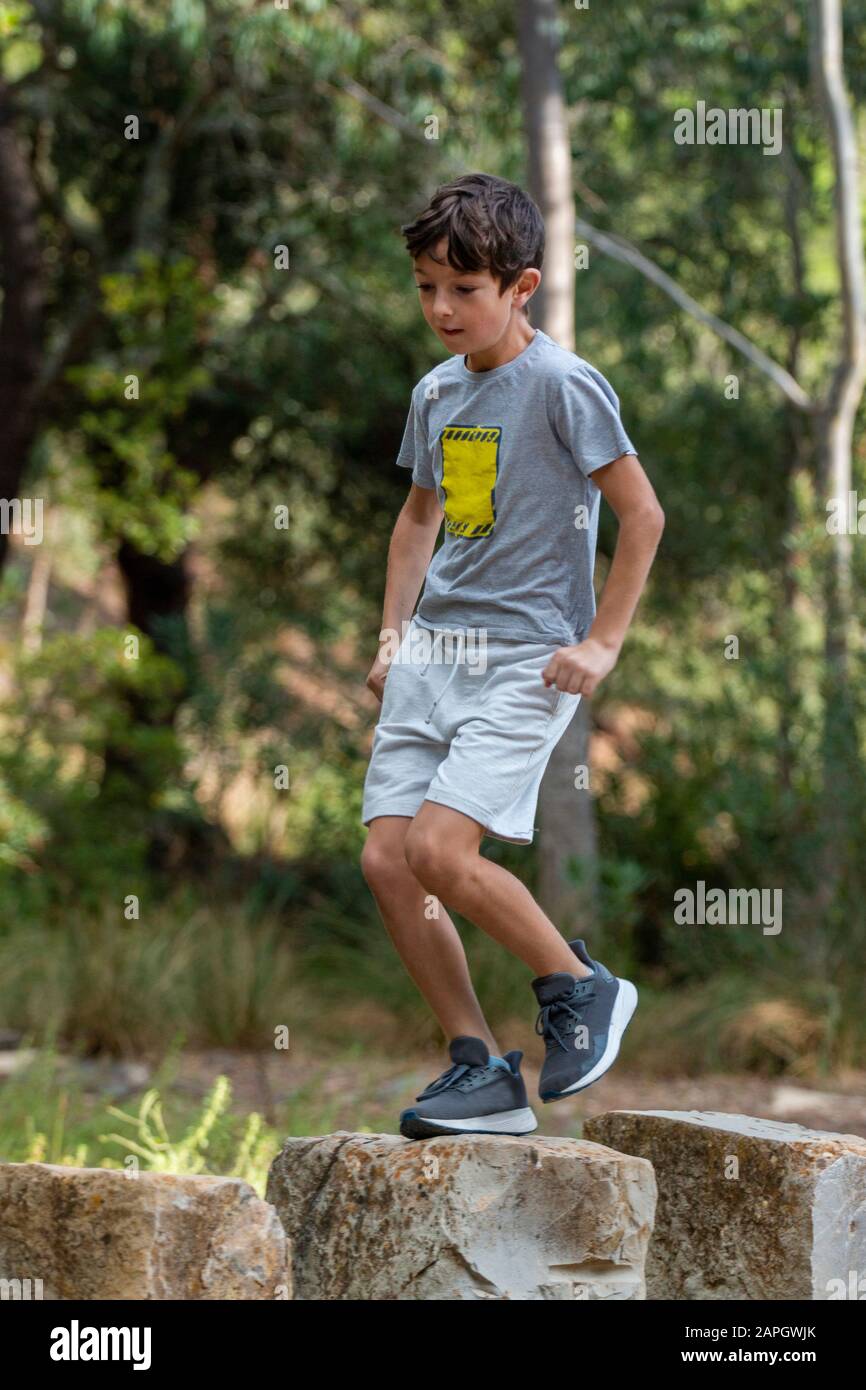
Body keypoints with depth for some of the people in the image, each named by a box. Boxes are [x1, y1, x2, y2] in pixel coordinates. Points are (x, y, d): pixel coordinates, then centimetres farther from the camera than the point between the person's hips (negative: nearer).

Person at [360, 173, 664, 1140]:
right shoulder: (436, 393, 11)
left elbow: (642, 513, -9)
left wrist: (602, 642, -10)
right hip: (434, 655, 7)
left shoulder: (563, 385, -10)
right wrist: (393, 634, 18)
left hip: (525, 659, -7)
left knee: (439, 849, -21)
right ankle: (481, 1072, 5)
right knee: (387, 860, -3)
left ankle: (580, 987, 2)